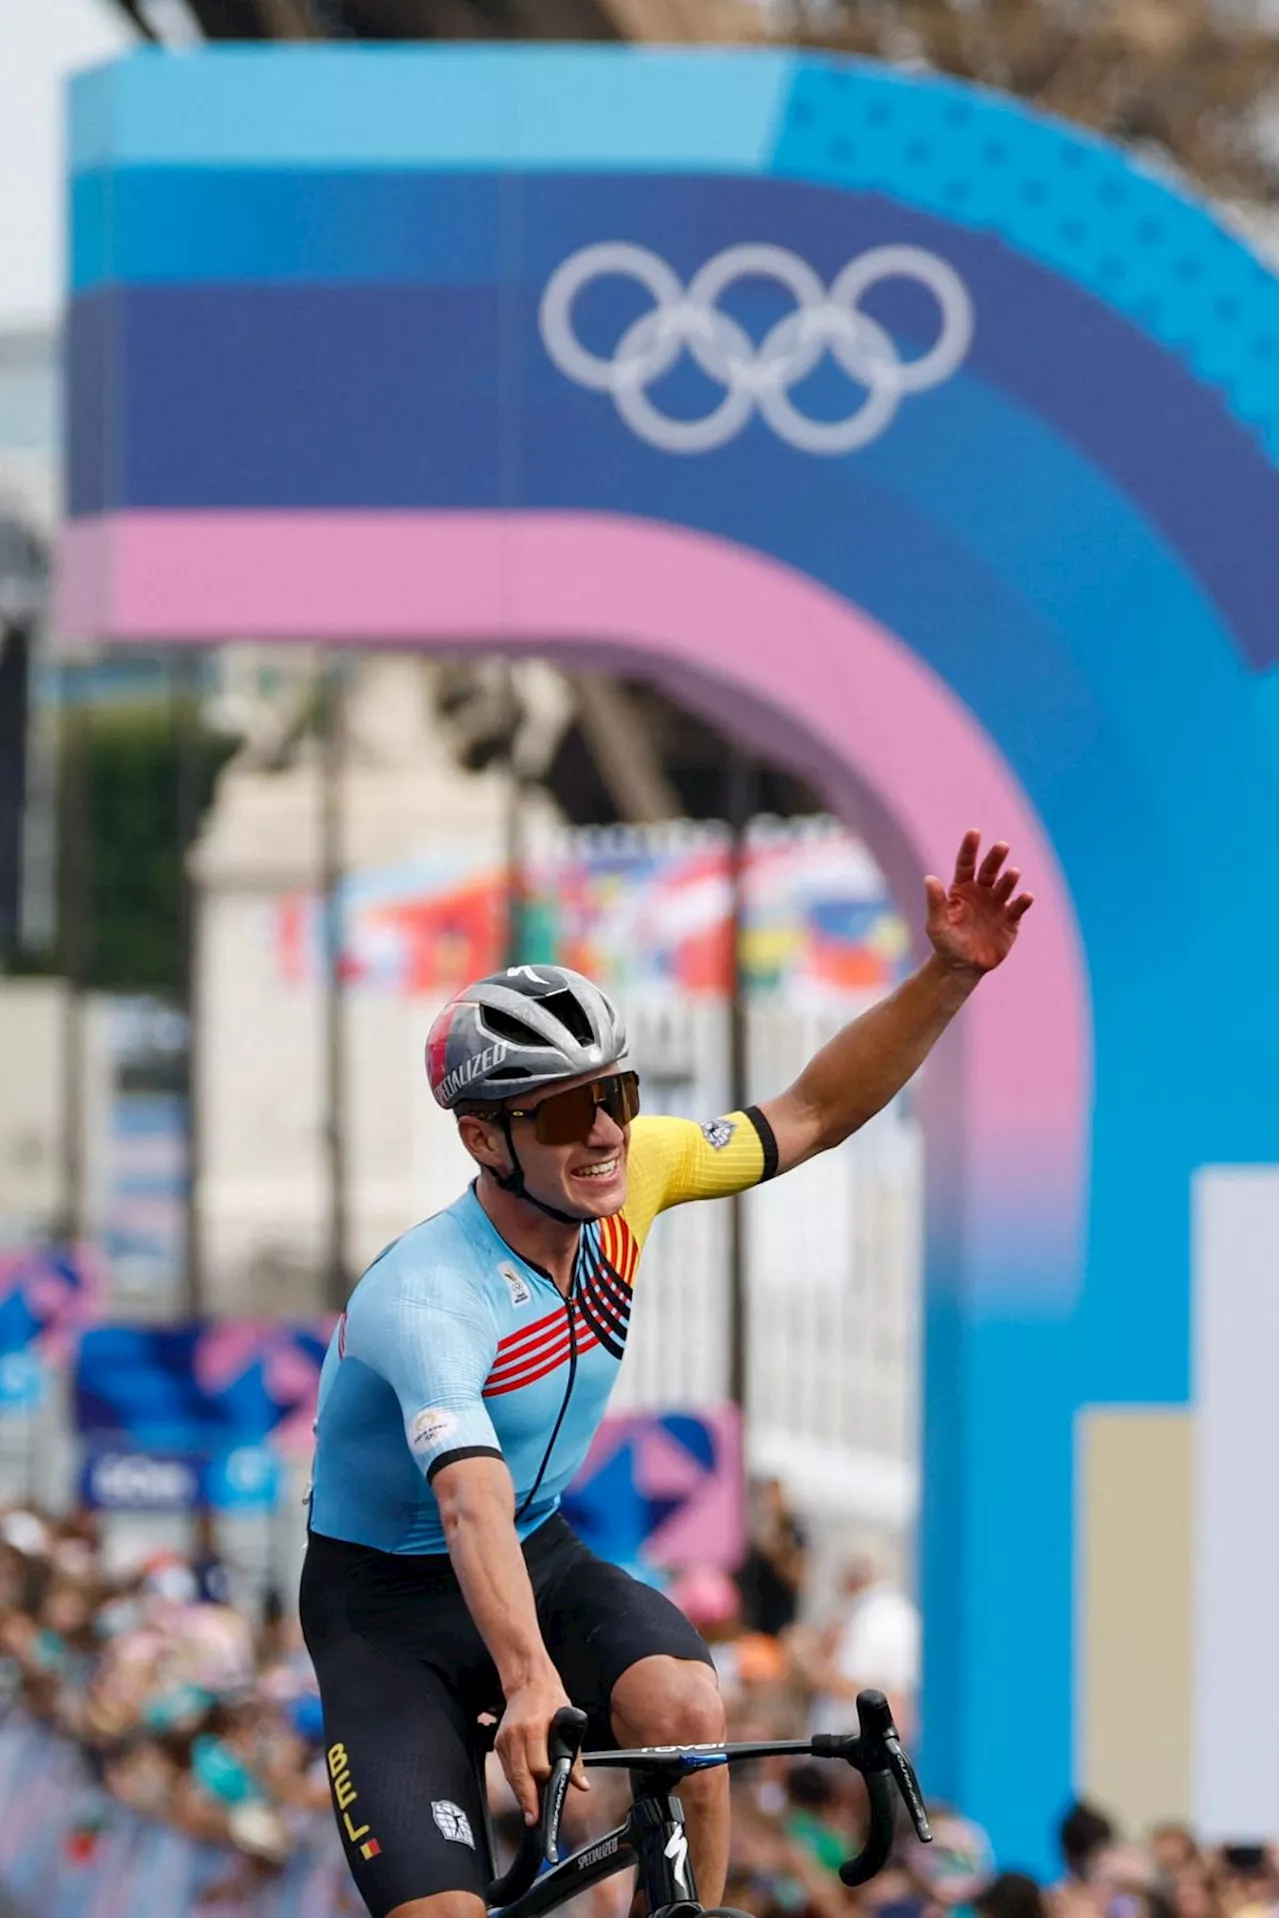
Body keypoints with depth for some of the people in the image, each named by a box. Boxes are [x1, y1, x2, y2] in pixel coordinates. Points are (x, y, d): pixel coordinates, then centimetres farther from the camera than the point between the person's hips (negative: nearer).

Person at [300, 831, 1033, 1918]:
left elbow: (814, 1115, -2)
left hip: (545, 1561, 5)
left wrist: (951, 974, -17)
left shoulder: (630, 1175, -12)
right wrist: (529, 1684, -63)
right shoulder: (427, 1299, -32)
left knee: (687, 1710, -29)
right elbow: (472, 1506, -47)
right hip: (389, 1600, -5)